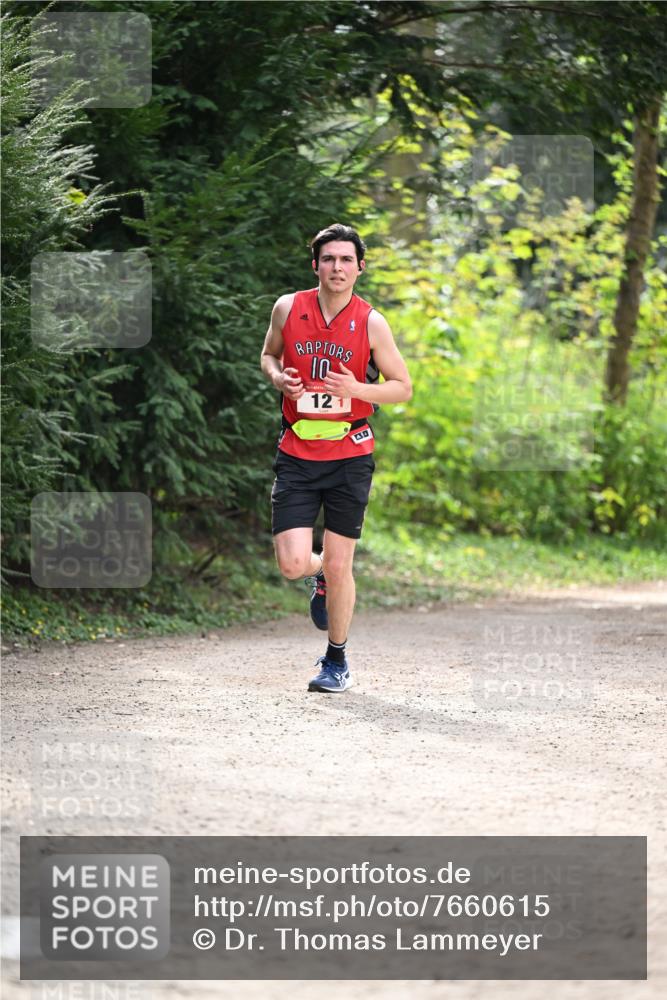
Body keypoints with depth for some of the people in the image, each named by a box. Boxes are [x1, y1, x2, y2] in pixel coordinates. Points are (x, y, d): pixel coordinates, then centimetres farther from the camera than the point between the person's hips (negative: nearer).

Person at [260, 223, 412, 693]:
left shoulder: (371, 323, -5)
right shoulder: (288, 308, 0)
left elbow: (403, 387, 2)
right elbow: (268, 355, 18)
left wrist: (356, 389, -16)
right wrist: (278, 377, -5)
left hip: (350, 455, -1)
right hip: (297, 453, 1)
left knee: (338, 565, 1)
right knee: (293, 563, -9)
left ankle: (337, 661, 20)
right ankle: (322, 576, 30)